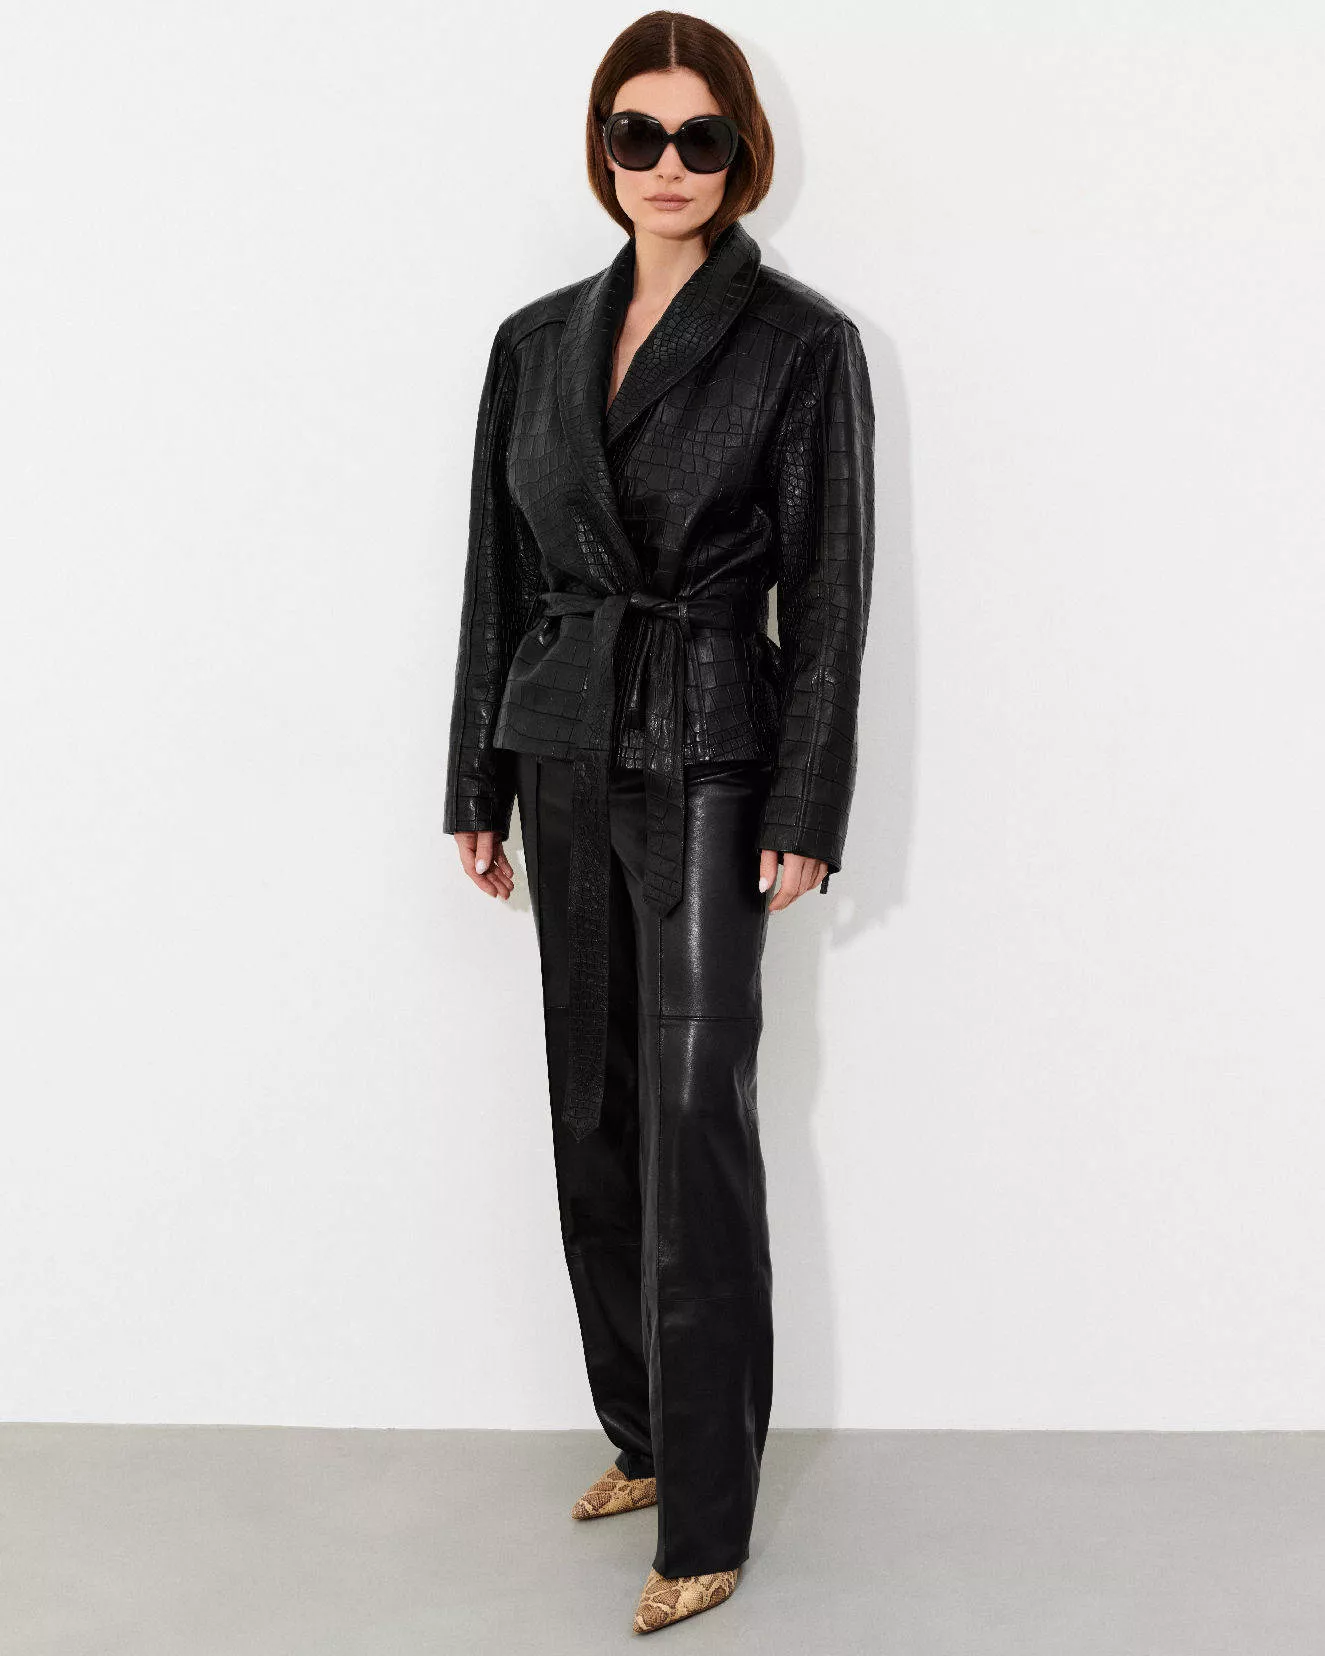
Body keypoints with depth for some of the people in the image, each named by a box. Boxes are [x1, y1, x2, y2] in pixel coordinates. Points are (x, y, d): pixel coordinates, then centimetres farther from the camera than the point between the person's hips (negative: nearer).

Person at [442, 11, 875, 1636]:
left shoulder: (802, 342, -4)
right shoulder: (537, 341, 9)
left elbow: (827, 595, -6)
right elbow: (498, 575, 11)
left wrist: (804, 815, -11)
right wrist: (479, 787, 10)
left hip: (707, 762, -5)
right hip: (565, 755, 5)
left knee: (693, 1116, -8)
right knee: (596, 1110, 11)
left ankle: (704, 1520, 2)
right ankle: (645, 1433, 27)